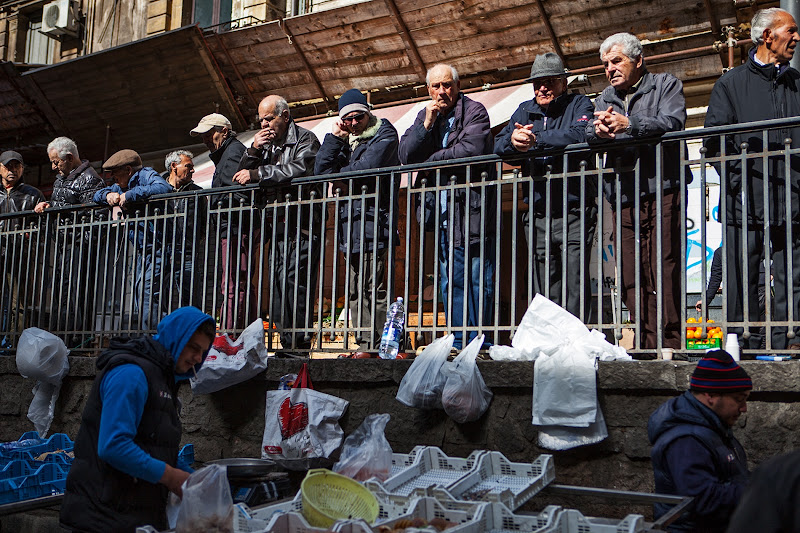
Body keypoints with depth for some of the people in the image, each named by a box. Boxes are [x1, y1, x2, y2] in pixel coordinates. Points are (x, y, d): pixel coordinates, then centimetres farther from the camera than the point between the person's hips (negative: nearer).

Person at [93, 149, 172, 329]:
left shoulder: (147, 175, -7)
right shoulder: (123, 185, 18)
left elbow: (164, 188, -28)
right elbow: (97, 195, 25)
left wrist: (129, 195, -22)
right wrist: (108, 195, 0)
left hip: (157, 248, -10)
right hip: (142, 251, 10)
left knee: (148, 291, -19)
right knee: (139, 292, 7)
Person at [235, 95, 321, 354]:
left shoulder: (305, 139, 1)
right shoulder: (267, 144, 22)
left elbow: (298, 170, -18)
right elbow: (241, 175, 19)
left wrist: (257, 174, -16)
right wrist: (254, 150, 3)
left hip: (301, 227, -7)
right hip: (277, 226, 7)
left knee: (295, 283, -14)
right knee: (277, 283, 3)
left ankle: (299, 345, -13)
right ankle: (287, 345, 6)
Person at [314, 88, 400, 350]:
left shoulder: (385, 135, 3)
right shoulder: (345, 139, 21)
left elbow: (366, 167, -13)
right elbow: (321, 170, 9)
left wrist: (338, 174, 3)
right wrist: (334, 138, 1)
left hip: (375, 218, -7)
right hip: (351, 224, 7)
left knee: (376, 288, -11)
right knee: (356, 291, 5)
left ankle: (376, 347, -11)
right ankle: (364, 346, 9)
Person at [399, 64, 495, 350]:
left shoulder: (474, 111, -2)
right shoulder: (424, 117, 15)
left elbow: (471, 150, -18)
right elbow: (406, 156, 6)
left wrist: (431, 160, -5)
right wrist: (427, 124, -7)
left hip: (471, 209, -6)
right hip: (442, 213, 6)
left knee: (478, 279, -5)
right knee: (450, 280, 8)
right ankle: (458, 341, 14)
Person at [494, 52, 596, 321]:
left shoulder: (580, 105, 5)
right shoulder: (525, 110, 19)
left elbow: (579, 135, -17)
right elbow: (499, 145, 5)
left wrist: (534, 140, -18)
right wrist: (514, 141, -18)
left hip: (575, 213, -4)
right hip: (538, 216, 4)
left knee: (575, 283, -11)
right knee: (543, 289, 4)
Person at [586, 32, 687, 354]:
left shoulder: (666, 85, 10)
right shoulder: (605, 99, 24)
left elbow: (673, 122, -9)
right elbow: (589, 134, 7)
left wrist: (628, 125, -21)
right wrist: (599, 131, -16)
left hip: (661, 192, -4)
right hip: (623, 200, 5)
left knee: (663, 271, -12)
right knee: (630, 276, 0)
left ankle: (667, 344, -10)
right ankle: (646, 346, 3)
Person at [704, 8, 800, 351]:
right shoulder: (730, 84, 9)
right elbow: (714, 139, 1)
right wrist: (740, 180, -10)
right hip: (745, 203, -3)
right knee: (742, 281, -1)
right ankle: (742, 346, 4)